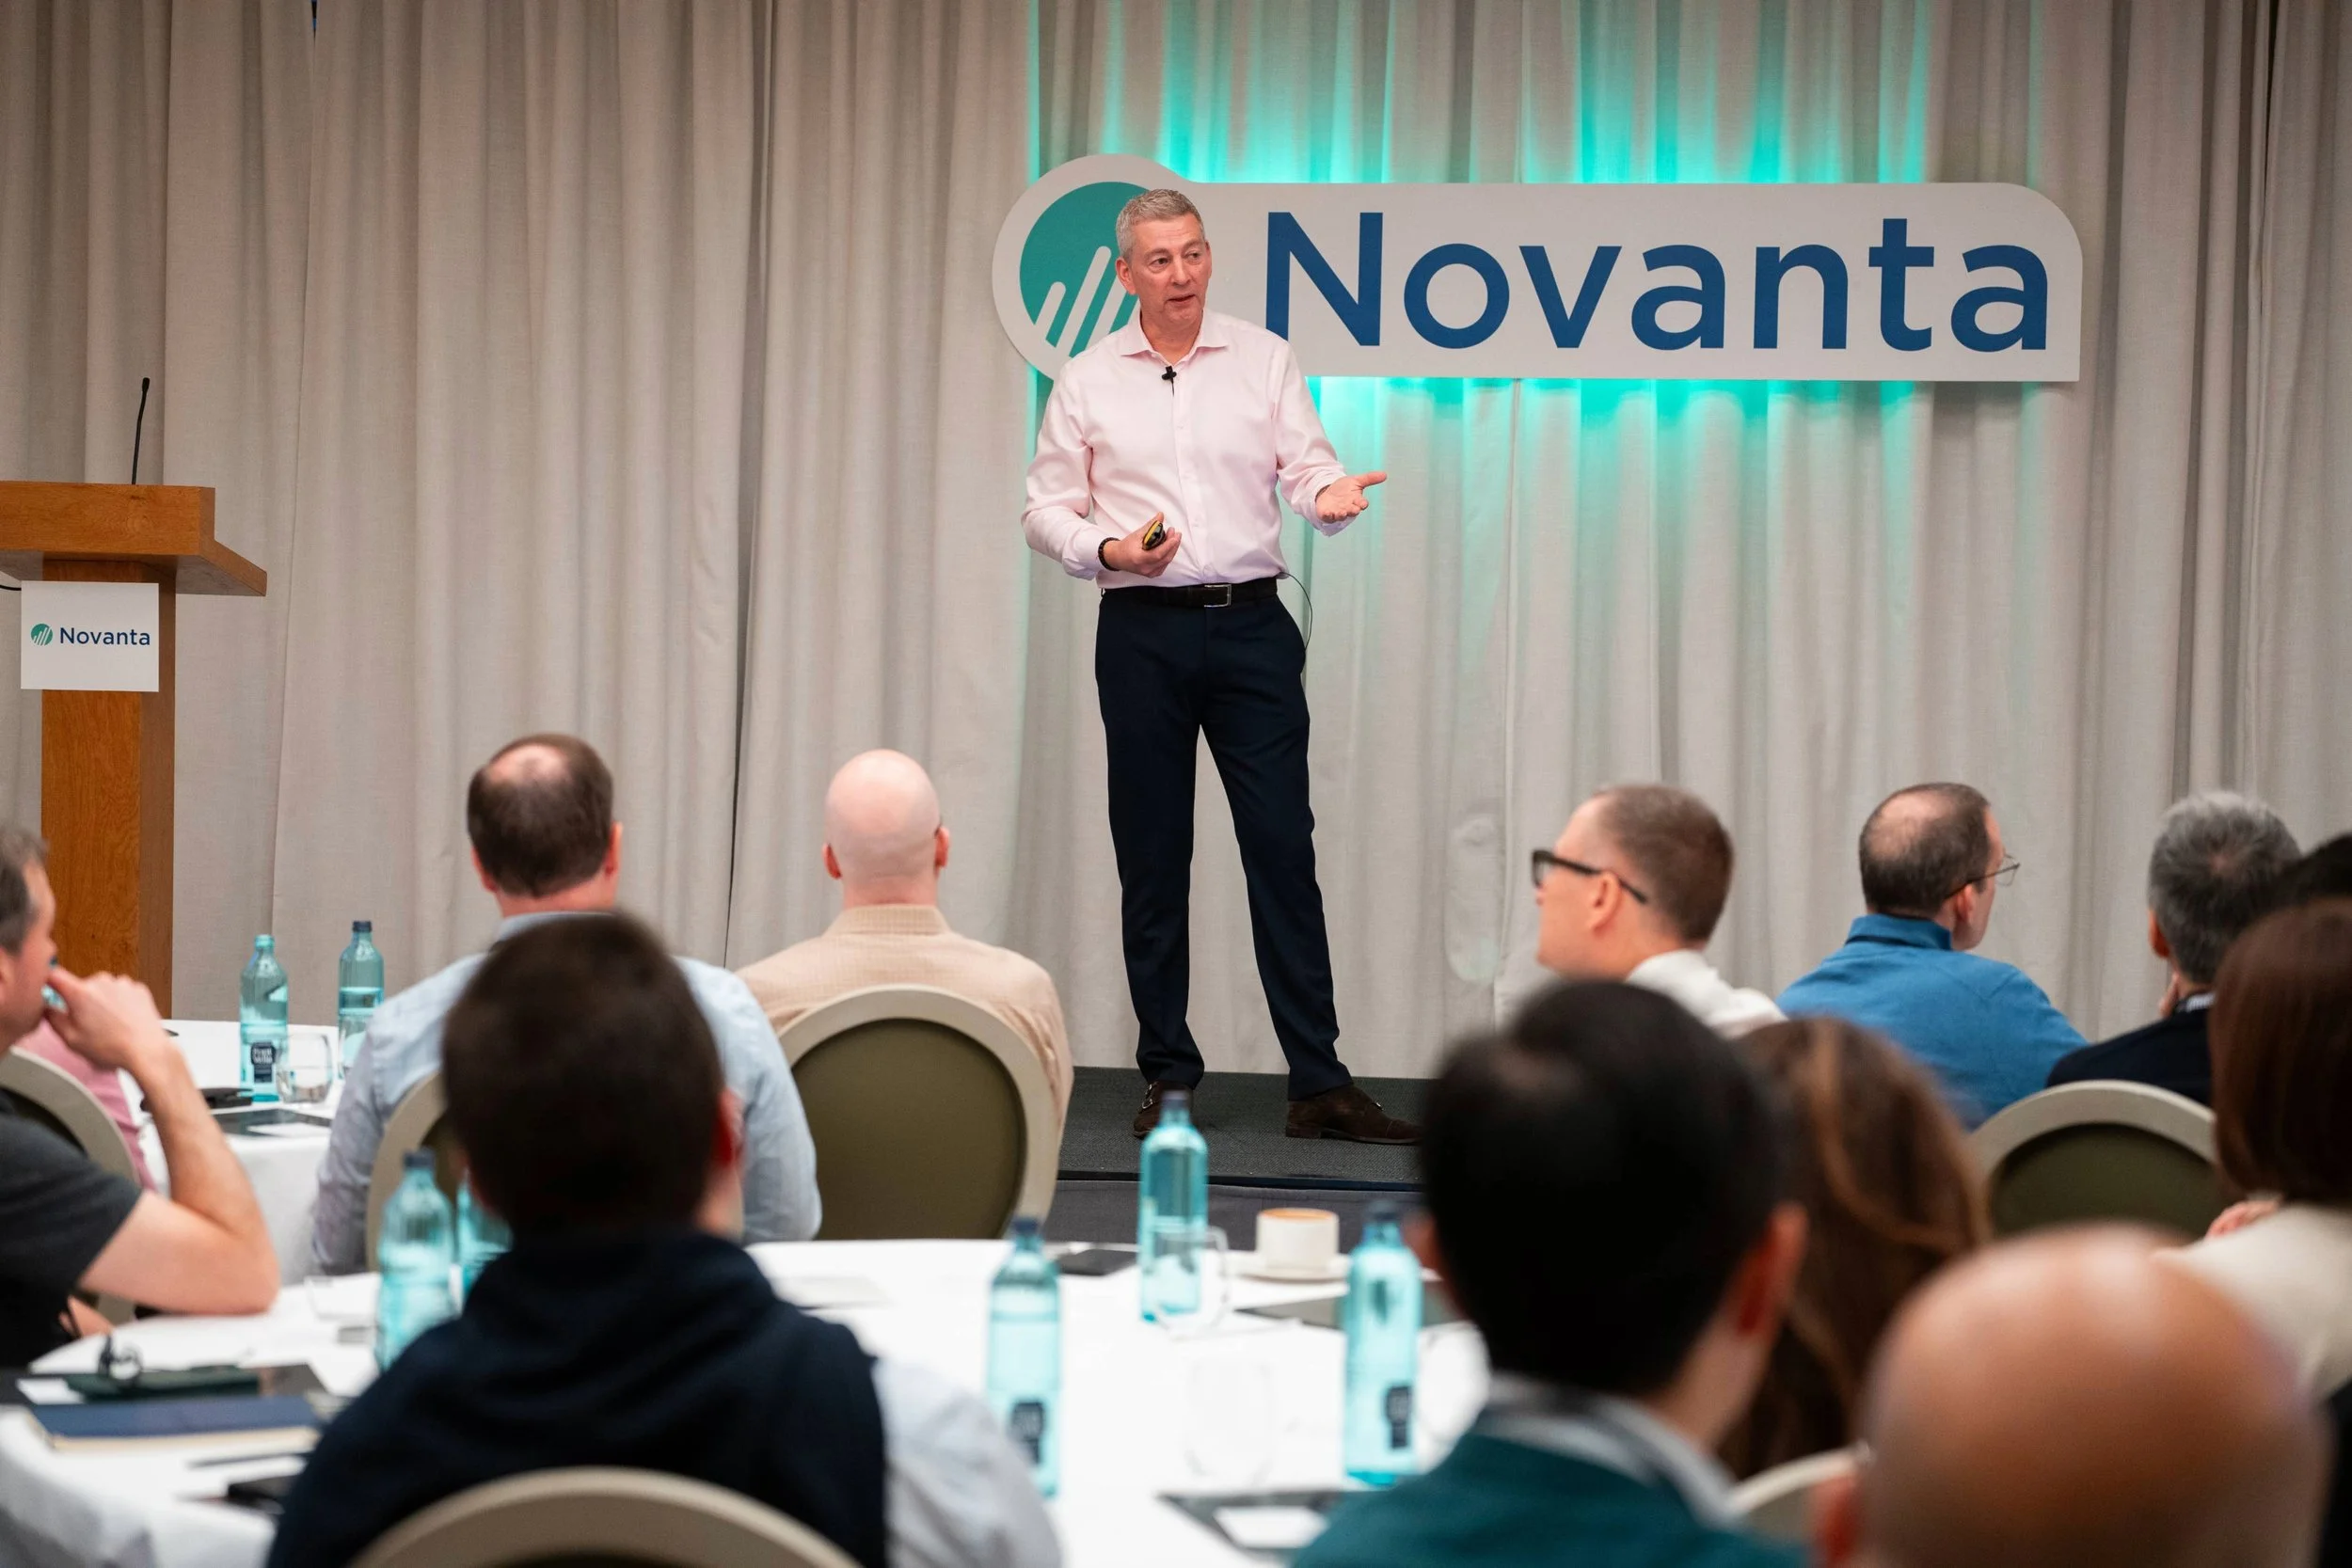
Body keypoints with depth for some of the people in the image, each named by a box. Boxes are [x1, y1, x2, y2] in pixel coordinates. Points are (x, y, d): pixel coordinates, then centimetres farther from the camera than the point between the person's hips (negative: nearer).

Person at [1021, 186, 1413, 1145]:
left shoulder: (1264, 360, 7)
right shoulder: (1088, 381, 6)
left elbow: (1304, 466, 1)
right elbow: (1046, 508, 6)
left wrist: (1329, 494, -23)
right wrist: (1108, 549, -13)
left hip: (1250, 625, 0)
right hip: (1142, 632, 0)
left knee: (1283, 850, -4)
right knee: (1152, 860, 4)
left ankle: (1318, 1083, -3)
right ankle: (1167, 1076, 12)